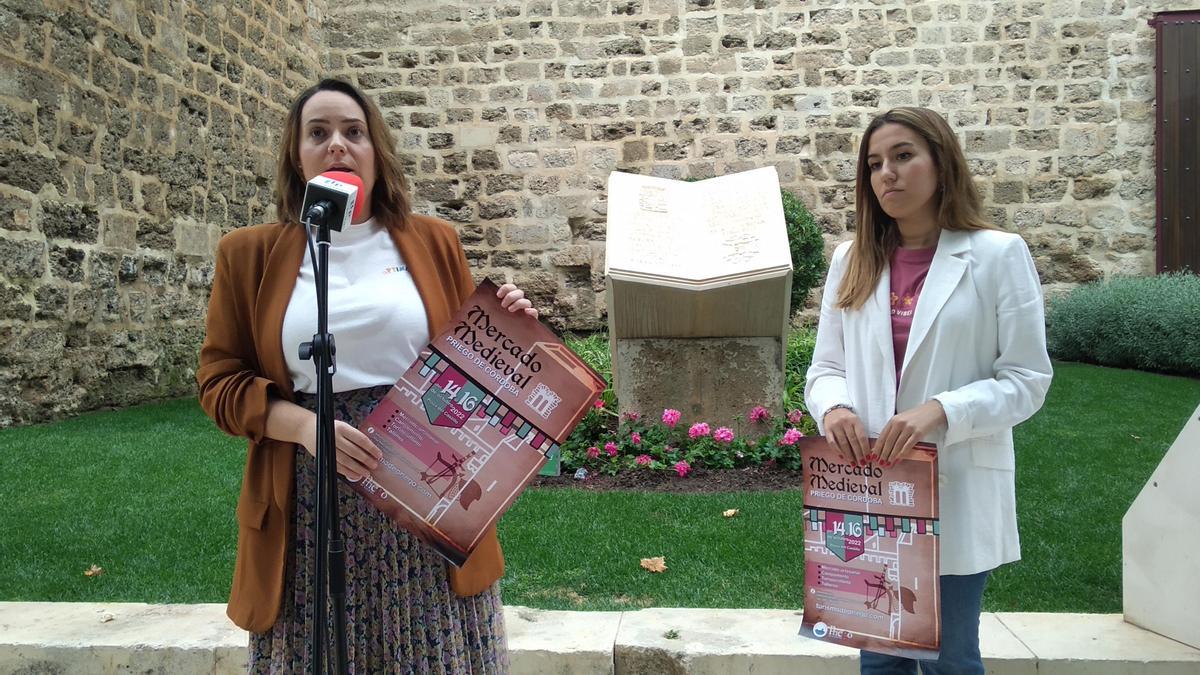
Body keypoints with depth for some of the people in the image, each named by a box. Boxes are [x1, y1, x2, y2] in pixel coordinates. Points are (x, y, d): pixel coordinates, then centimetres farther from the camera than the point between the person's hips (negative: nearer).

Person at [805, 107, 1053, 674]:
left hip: (956, 492, -3)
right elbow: (825, 367, 8)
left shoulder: (998, 255, -5)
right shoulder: (851, 260, 7)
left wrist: (941, 411, -22)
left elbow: (1027, 379, -6)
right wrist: (834, 408, -14)